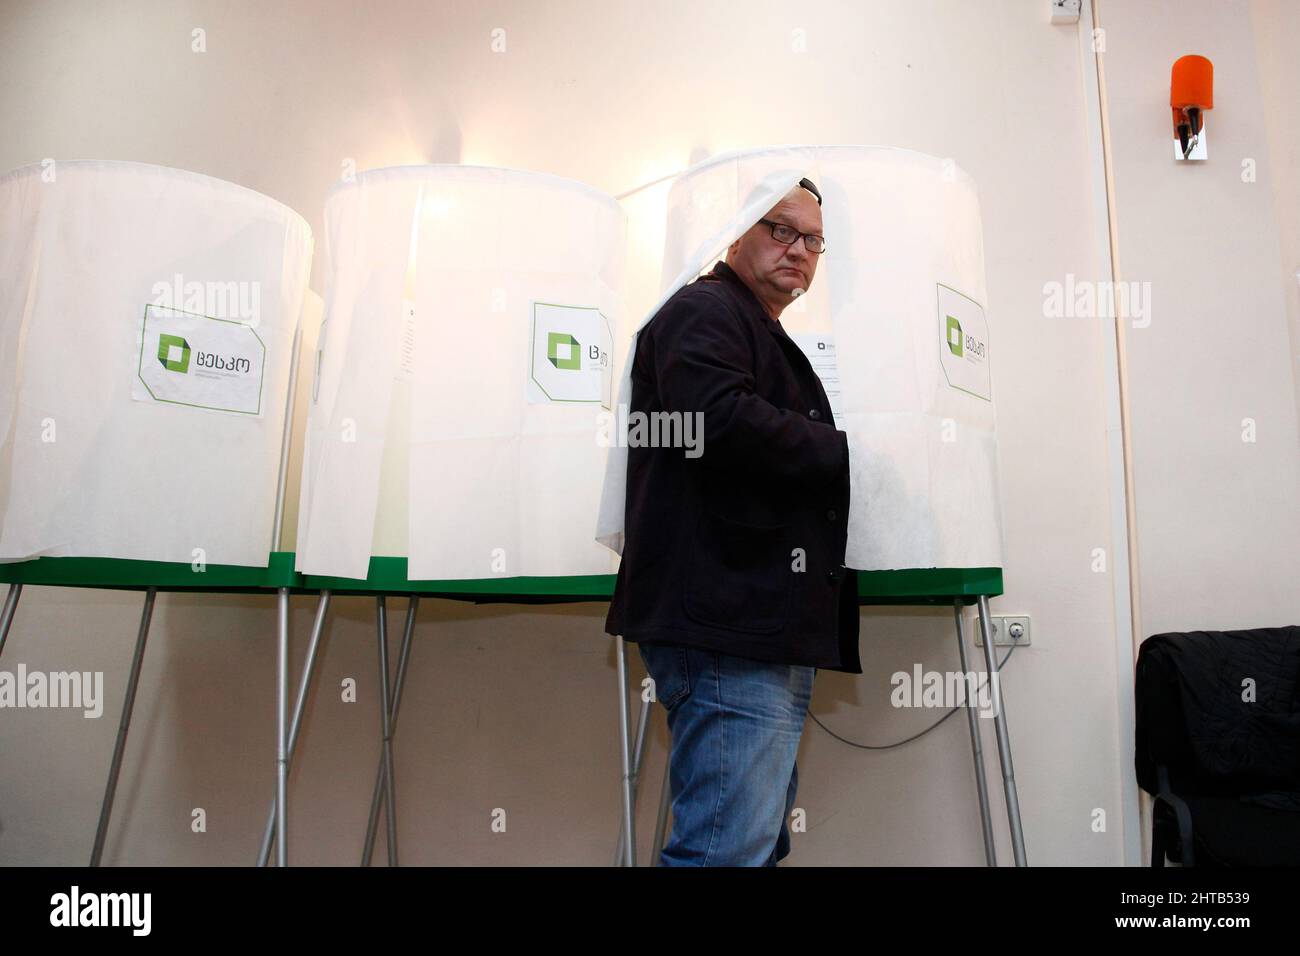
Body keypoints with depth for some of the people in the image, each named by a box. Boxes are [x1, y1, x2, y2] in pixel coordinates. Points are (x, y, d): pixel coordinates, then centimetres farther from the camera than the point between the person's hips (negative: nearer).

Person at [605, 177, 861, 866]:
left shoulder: (773, 344, 29)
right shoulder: (703, 310, -2)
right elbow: (720, 418, -22)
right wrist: (845, 451, -10)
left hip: (770, 632, 11)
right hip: (728, 630, -10)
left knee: (760, 841, 14)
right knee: (731, 849, -11)